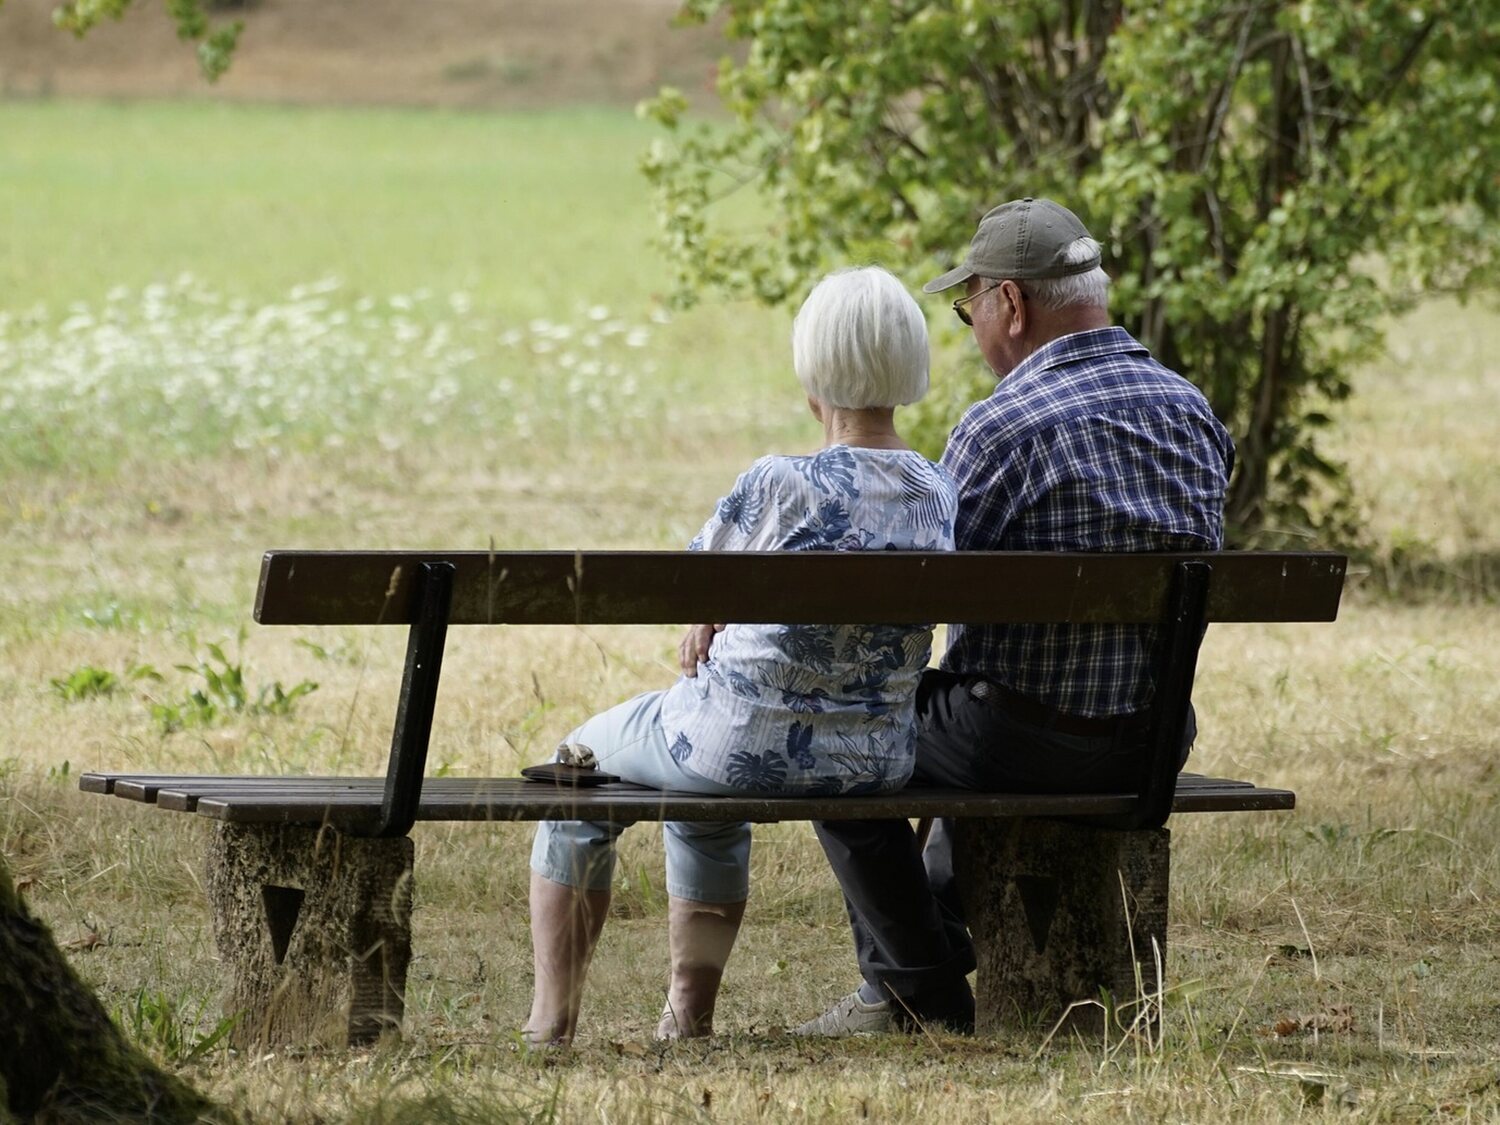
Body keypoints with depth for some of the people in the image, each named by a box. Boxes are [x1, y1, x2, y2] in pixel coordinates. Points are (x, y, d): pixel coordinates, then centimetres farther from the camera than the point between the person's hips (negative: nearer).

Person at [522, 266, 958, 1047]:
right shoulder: (940, 496, -5)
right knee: (708, 800, 40)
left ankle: (552, 1019, 30)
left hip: (749, 741, -6)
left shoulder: (779, 487, -23)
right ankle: (689, 1018, 42)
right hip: (877, 759, 6)